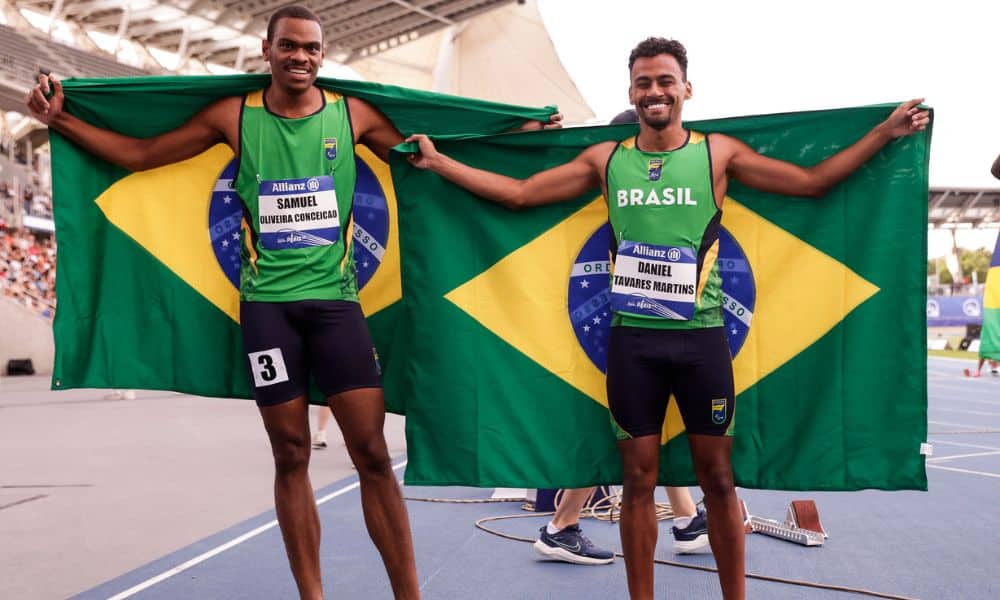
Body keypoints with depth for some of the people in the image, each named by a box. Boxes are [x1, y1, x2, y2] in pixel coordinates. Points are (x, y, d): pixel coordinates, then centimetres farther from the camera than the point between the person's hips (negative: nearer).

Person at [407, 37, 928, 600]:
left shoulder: (718, 152, 3)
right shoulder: (605, 159, 7)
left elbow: (812, 181, 4)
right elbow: (518, 193, 9)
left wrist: (885, 132, -1)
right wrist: (437, 161, 9)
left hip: (701, 336, -1)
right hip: (632, 338, 1)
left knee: (717, 477, 6)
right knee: (639, 478, 7)